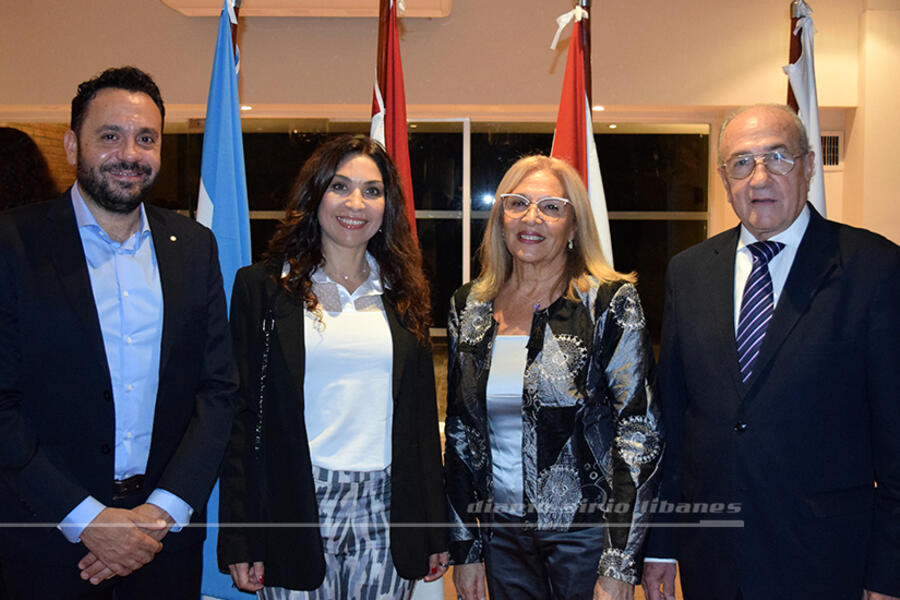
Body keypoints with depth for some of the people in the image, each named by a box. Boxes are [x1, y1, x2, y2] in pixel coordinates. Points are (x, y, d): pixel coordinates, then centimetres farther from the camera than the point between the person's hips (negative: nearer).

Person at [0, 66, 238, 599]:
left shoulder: (195, 245, 2)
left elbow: (220, 388, 1)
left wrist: (165, 508, -7)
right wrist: (85, 518, -14)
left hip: (168, 521, 3)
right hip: (50, 530, -2)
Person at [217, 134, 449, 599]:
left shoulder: (402, 294, 9)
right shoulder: (262, 286, 0)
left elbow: (423, 416, 10)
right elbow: (243, 414, -2)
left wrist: (434, 530, 9)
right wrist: (239, 540, -5)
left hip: (385, 509, 3)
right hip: (296, 507, -2)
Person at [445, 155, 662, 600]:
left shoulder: (611, 302, -10)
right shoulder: (469, 306, 2)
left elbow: (638, 432, -12)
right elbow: (459, 430, 7)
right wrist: (464, 546, 6)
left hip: (586, 530, -3)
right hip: (502, 532, 4)